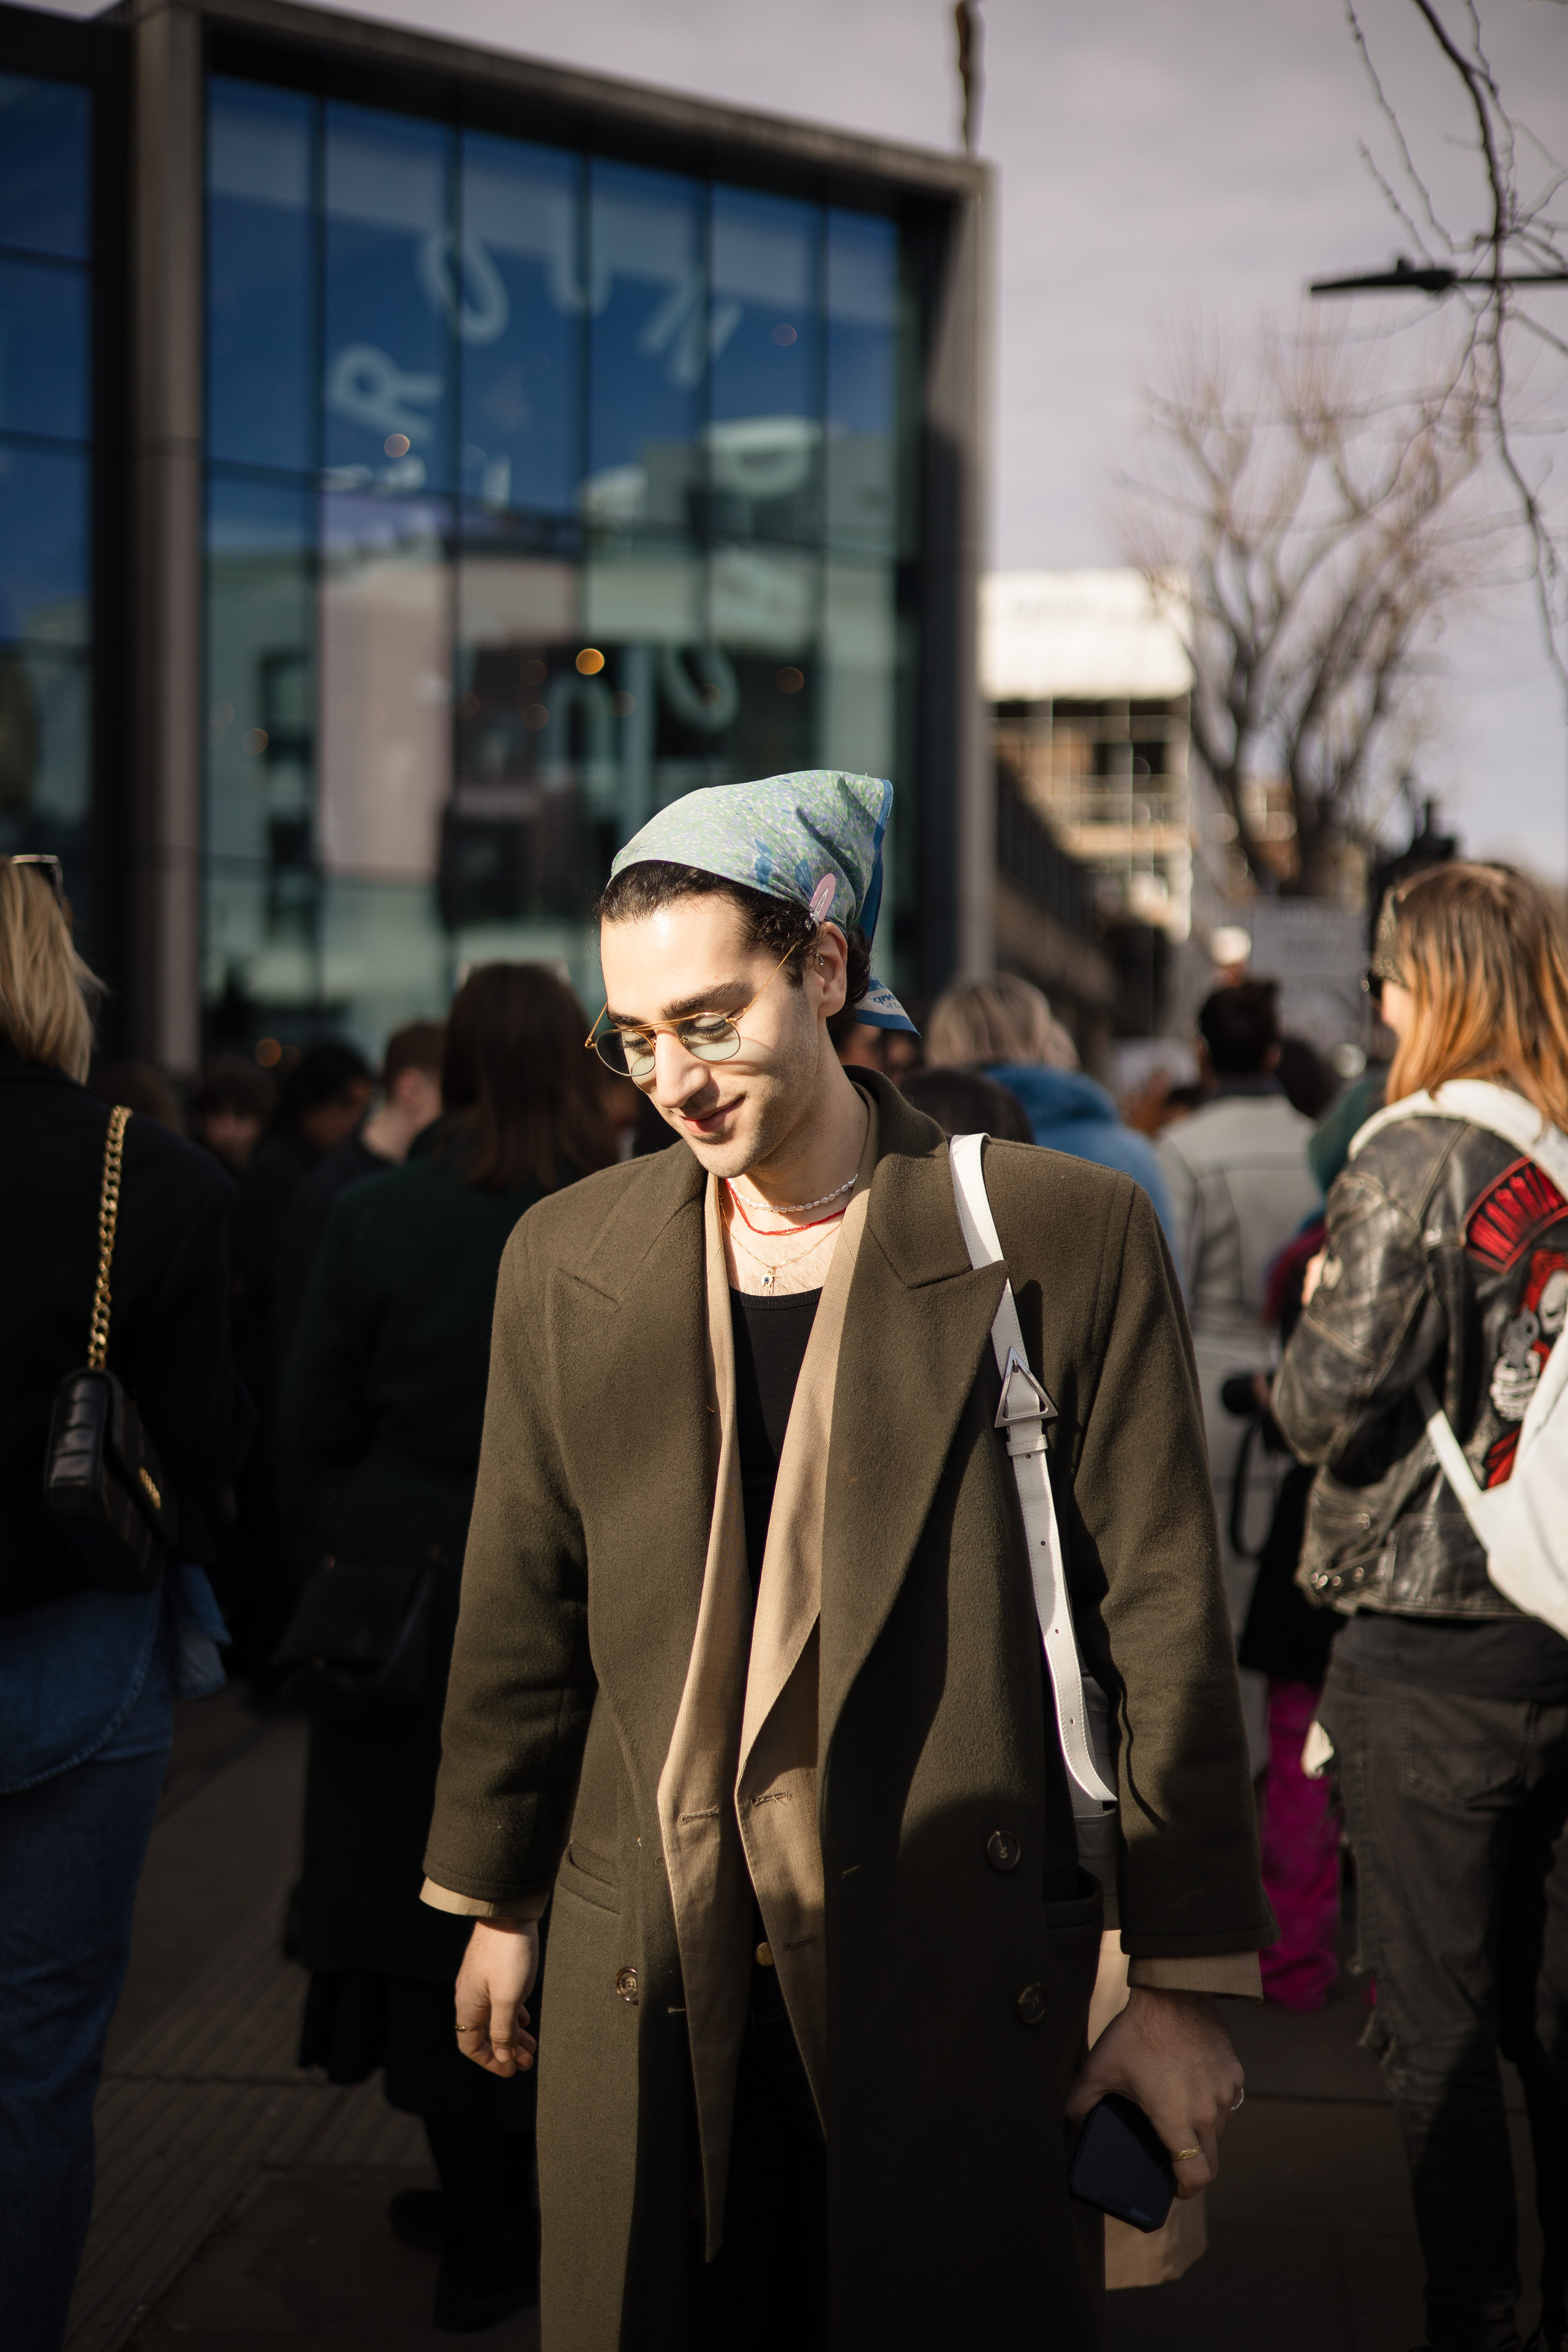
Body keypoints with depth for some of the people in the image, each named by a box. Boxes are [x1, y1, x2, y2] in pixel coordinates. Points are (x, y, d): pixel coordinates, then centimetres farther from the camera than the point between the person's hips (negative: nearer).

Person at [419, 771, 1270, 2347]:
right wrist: (494, 1905, 18)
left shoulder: (1067, 1236, -5)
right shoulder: (564, 1257, 6)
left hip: (962, 1970, -2)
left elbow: (1163, 1619, -3)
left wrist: (1184, 1985, -3)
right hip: (648, 1987, 3)